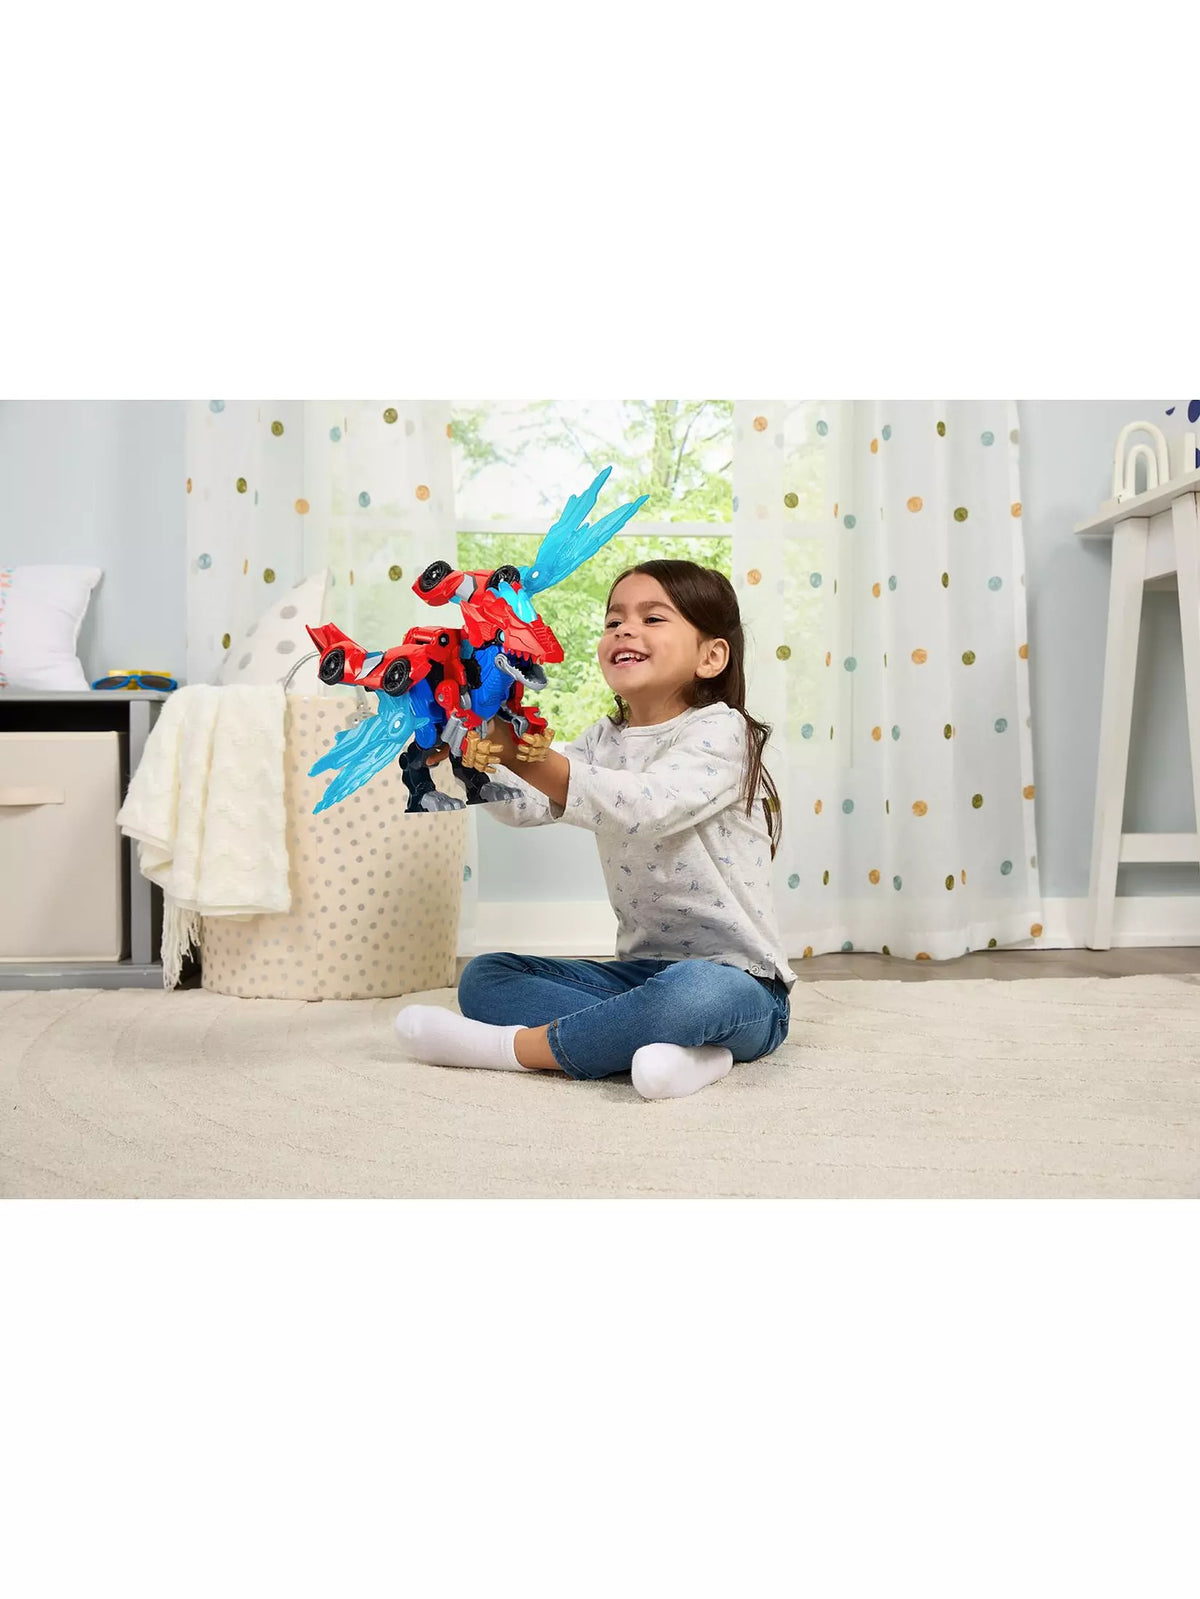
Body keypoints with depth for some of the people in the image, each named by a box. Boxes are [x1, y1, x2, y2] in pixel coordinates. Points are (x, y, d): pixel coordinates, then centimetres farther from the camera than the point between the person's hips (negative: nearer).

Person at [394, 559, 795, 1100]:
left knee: (696, 991, -40)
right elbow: (523, 806, -4)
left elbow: (644, 808, -29)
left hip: (736, 981, -7)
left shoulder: (719, 730, -10)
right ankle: (676, 1045, -22)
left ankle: (513, 1046, -19)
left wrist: (527, 757, -36)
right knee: (484, 975, -3)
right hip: (641, 973, 7)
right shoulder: (604, 741, 11)